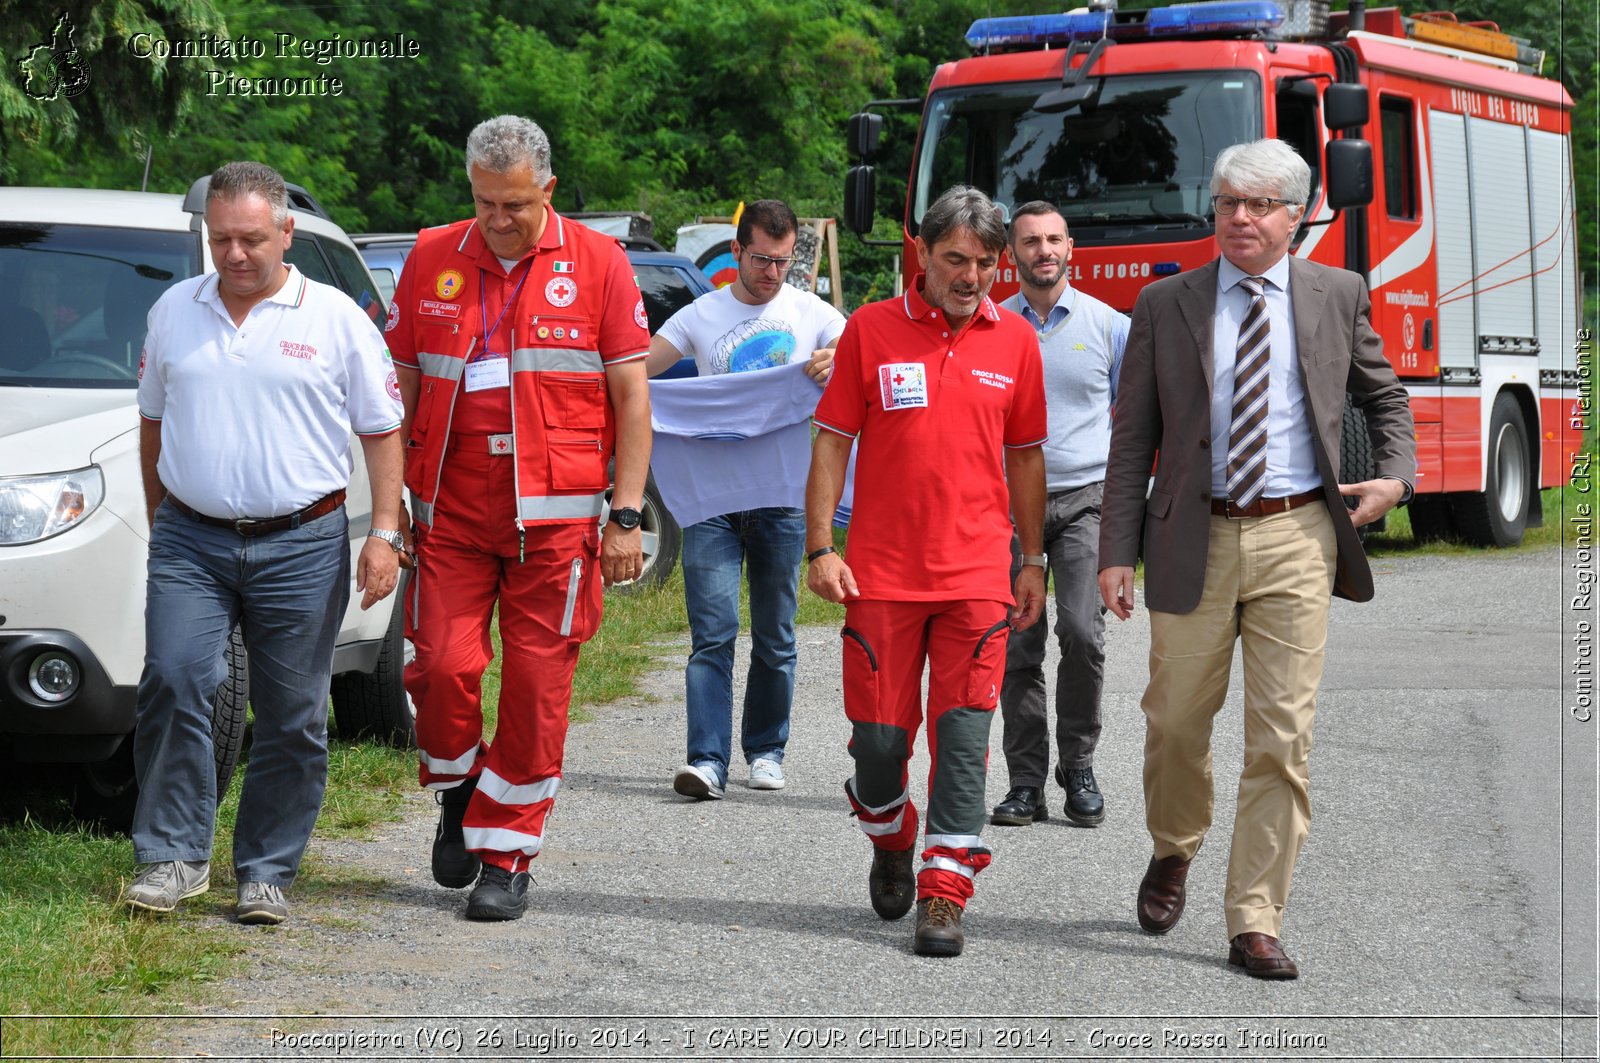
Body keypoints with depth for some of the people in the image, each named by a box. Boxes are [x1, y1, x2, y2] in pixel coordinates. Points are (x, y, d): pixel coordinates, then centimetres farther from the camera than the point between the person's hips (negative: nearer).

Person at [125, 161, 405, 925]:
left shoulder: (336, 319, 2)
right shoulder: (174, 312, 10)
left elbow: (382, 431, 5)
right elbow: (153, 420, 21)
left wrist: (385, 533, -2)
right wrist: (158, 518, 17)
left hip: (302, 546, -1)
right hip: (191, 543, 2)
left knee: (292, 717, 1)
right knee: (172, 682, -14)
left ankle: (267, 873, 11)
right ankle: (174, 856, -4)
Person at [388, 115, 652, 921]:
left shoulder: (597, 263, 1)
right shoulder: (432, 259, 7)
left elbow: (631, 395, 1)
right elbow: (402, 387, 12)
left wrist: (627, 515, -4)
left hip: (555, 516, -1)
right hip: (451, 513, 2)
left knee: (537, 683, -1)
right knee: (442, 665, -7)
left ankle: (506, 855, 10)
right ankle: (457, 795, 22)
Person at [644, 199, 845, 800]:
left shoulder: (812, 315, 5)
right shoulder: (701, 316, 5)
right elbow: (633, 369, 1)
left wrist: (840, 363, -25)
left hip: (782, 497, 1)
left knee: (775, 638, 9)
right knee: (712, 633, -9)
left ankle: (766, 749, 22)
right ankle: (708, 760, -13)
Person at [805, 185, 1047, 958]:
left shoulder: (1015, 340, 7)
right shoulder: (871, 330, 1)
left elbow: (1025, 455, 14)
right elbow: (832, 443, 3)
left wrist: (1033, 562, 14)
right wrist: (820, 549, -5)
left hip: (977, 575, 1)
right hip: (881, 573, -1)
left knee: (963, 737, -5)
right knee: (879, 736, 3)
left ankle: (944, 894, 0)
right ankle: (891, 842, 31)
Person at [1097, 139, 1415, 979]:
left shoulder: (1338, 297, 6)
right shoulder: (1165, 305, 4)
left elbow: (1382, 396, 21)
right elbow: (1133, 437, 5)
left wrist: (1397, 475, 3)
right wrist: (1116, 550, -1)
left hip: (1296, 539, 0)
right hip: (1196, 539, 0)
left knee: (1282, 736, -4)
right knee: (1176, 720, 9)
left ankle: (1254, 923, 1)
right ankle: (1172, 855, 38)